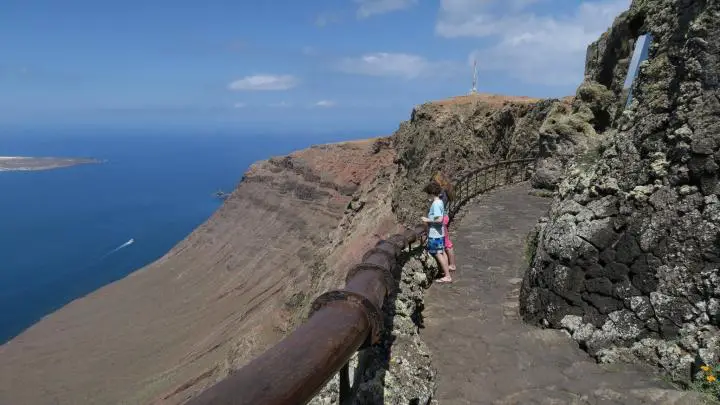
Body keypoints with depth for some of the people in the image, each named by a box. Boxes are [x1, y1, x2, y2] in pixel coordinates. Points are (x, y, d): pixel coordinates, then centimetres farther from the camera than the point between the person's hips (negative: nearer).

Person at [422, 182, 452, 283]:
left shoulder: (435, 204, -21)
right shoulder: (440, 202, 8)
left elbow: (439, 219, -27)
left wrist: (428, 220, -17)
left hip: (435, 234, -10)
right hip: (440, 233, 10)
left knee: (438, 254, -4)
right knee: (442, 253, 17)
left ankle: (447, 276, -1)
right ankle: (446, 271, 28)